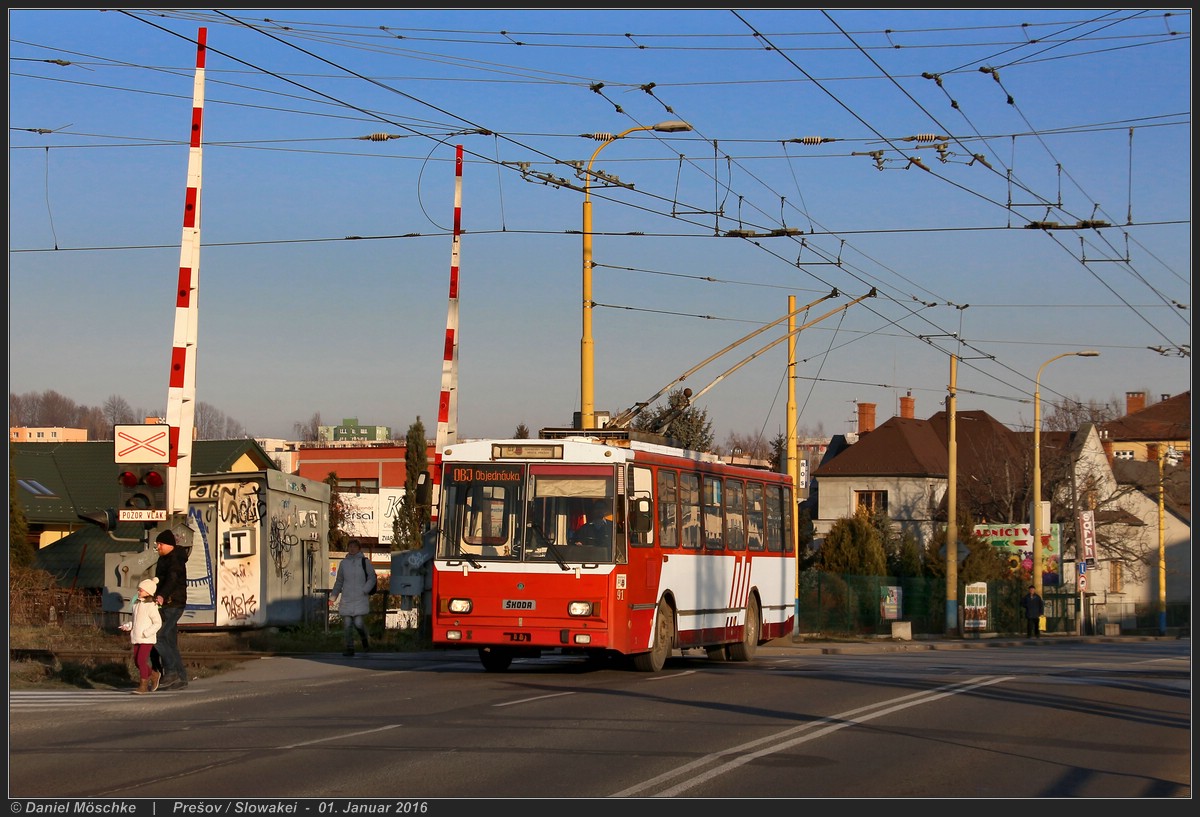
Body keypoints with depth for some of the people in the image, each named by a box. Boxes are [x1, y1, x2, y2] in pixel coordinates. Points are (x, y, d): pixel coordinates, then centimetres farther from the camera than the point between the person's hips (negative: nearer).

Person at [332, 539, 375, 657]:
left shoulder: (365, 562, 3)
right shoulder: (344, 563, 12)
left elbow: (372, 578, 1)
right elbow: (339, 581, 18)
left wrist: (365, 590, -14)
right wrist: (334, 595, 8)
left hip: (361, 598, -3)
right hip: (346, 598, 3)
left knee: (359, 622, -12)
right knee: (347, 624, -2)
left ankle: (365, 640, 17)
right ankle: (349, 648, 4)